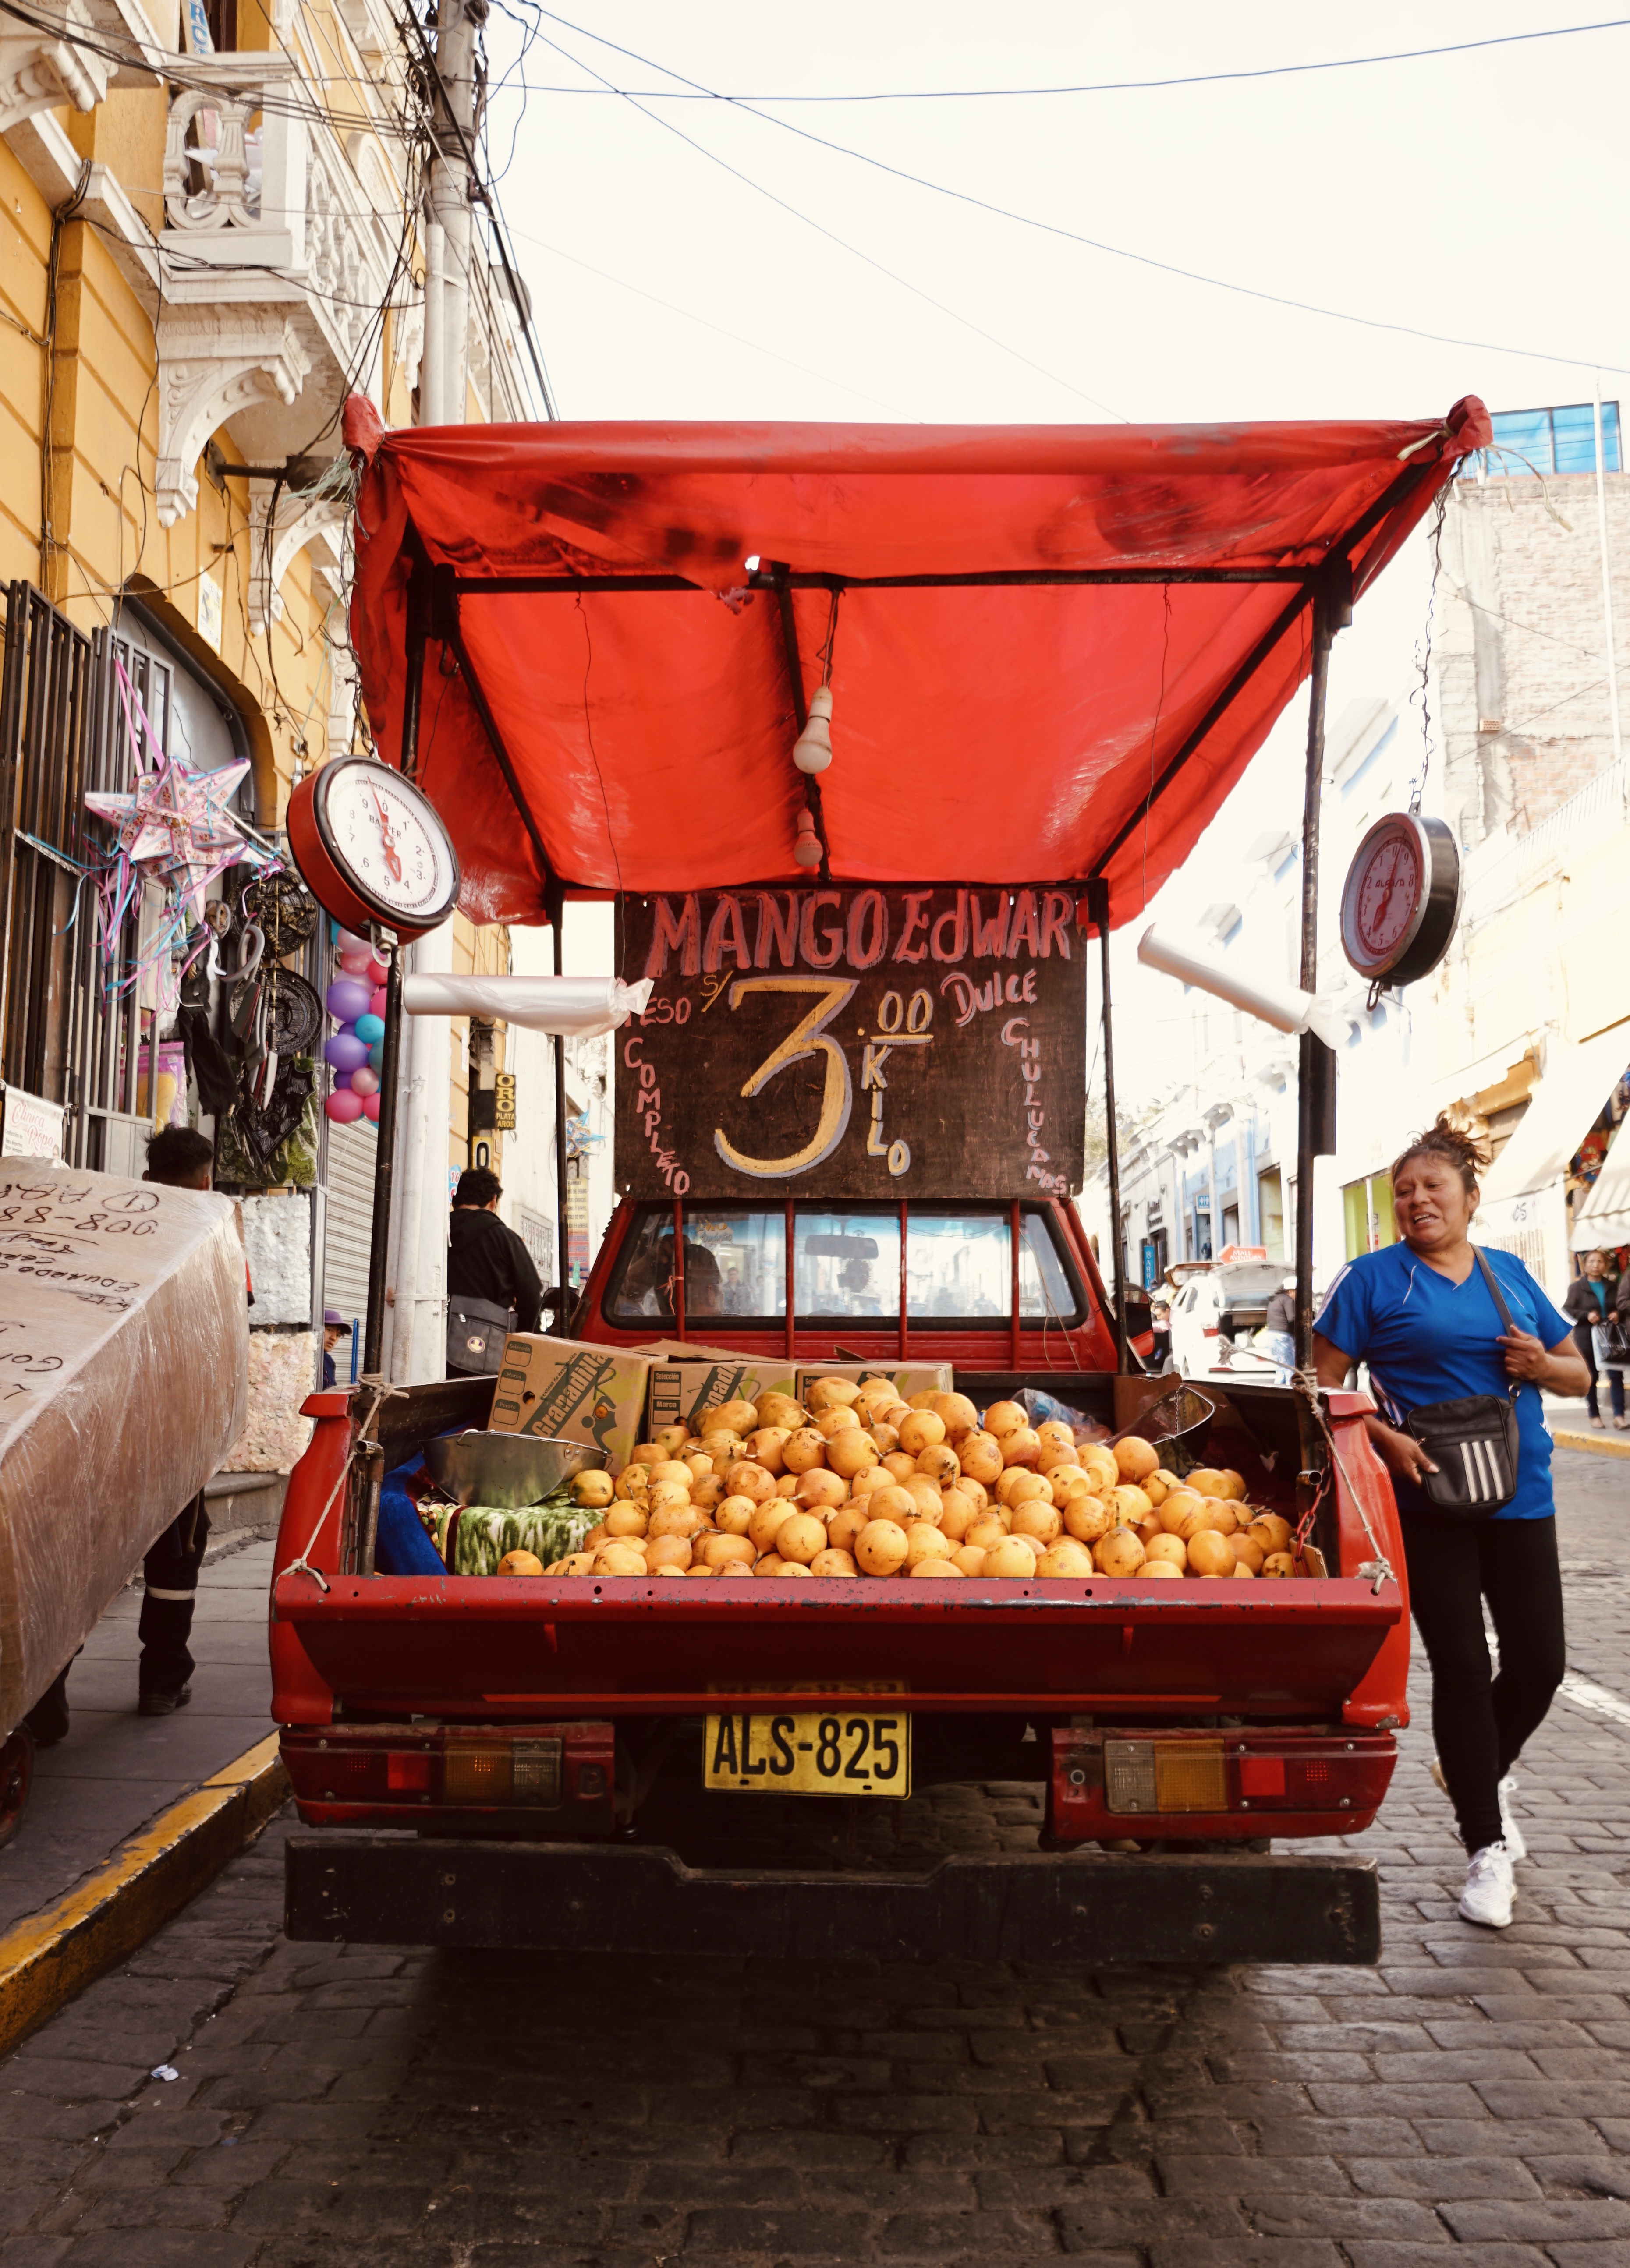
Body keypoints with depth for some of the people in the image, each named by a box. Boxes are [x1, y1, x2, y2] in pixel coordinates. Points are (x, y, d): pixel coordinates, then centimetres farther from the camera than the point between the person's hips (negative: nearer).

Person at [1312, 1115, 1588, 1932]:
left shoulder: (1511, 1274, 10)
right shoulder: (1374, 1277, -2)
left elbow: (1577, 1374, 16)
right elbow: (1323, 1381, -4)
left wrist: (1542, 1365, -7)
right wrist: (1385, 1438, -18)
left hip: (1520, 1496, 4)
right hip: (1429, 1498, -4)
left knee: (1539, 1662, 8)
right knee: (1462, 1667, 0)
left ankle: (1479, 1770, 38)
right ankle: (1488, 1847, 13)